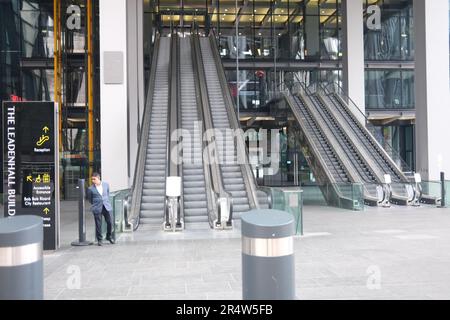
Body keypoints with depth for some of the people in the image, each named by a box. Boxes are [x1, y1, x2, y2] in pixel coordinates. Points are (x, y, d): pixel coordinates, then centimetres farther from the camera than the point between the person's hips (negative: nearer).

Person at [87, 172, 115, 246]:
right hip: (97, 209, -2)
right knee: (98, 225, 0)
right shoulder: (90, 189, -4)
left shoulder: (106, 185, 4)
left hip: (106, 207, 2)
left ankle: (109, 237, 25)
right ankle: (99, 240, 14)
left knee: (109, 222, 3)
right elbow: (90, 199, 11)